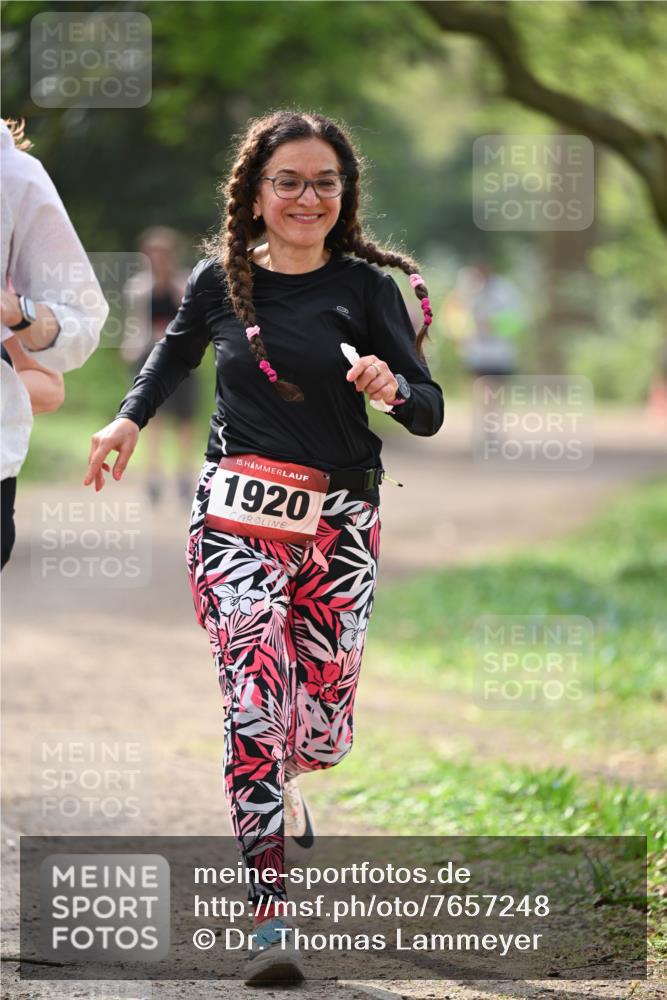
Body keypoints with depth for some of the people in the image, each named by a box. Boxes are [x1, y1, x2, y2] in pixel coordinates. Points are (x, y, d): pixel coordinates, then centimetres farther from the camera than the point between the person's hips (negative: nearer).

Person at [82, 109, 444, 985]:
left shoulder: (366, 287, -2)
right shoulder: (221, 280, 3)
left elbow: (432, 415, -4)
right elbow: (179, 348, 26)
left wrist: (392, 388, -24)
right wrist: (131, 417, 13)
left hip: (339, 525, 1)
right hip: (238, 517, 0)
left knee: (323, 725, 4)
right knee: (256, 704, -15)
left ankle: (277, 784, 44)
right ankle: (269, 918, -17)